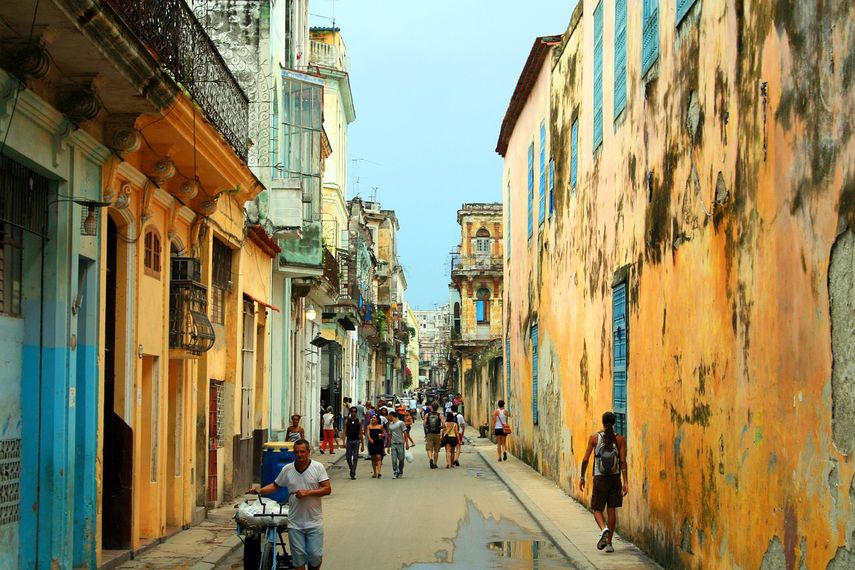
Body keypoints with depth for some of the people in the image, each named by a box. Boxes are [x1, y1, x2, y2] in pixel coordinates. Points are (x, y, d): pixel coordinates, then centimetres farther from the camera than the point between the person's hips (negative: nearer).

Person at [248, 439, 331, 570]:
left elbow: (327, 489, -8)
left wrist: (308, 492, -18)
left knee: (315, 555, -1)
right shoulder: (287, 469, 3)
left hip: (314, 522, -2)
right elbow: (275, 486, 14)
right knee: (298, 556, 5)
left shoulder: (318, 467, -4)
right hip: (295, 523, 2)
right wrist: (259, 491, -1)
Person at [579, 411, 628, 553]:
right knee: (612, 509, 11)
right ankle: (609, 543, 12)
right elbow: (623, 461, -9)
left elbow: (585, 459, -4)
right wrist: (625, 482, -9)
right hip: (615, 478, 1)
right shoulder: (620, 439, -3)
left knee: (597, 509, 8)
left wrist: (582, 476, 8)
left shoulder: (594, 437, -5)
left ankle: (604, 529, -23)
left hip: (599, 478, -1)